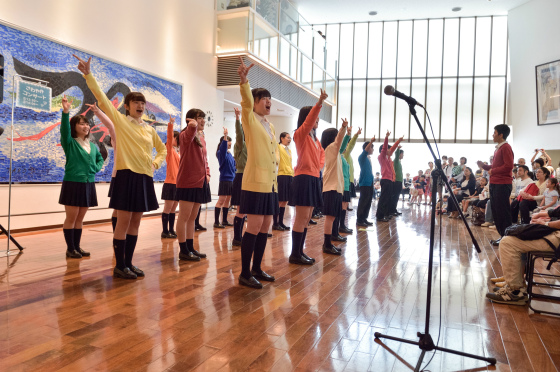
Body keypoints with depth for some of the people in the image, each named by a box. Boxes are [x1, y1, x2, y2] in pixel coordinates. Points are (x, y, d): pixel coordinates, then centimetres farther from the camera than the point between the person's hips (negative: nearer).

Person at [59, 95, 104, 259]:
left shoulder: (93, 146, 11)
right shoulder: (69, 143, -5)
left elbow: (100, 159, 26)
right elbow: (64, 129, -25)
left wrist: (96, 168, 5)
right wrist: (65, 112, -41)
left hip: (88, 184, 5)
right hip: (73, 184, -5)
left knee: (80, 218, 11)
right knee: (71, 218, 0)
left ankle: (77, 247, 19)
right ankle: (70, 249, 8)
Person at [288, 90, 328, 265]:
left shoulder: (315, 138, 17)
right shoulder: (300, 134, -6)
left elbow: (322, 153, 31)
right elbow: (308, 121, -25)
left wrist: (320, 166, 11)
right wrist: (319, 103, -37)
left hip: (314, 179, 9)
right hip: (303, 178, -9)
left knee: (307, 218, 10)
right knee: (301, 218, -7)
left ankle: (300, 251, 19)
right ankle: (295, 255, 1)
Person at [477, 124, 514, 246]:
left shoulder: (505, 147, -10)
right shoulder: (498, 148, 19)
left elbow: (509, 166, -18)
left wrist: (493, 171, -11)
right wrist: (484, 166, 10)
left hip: (502, 184, -10)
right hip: (494, 183, 10)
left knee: (502, 211, -5)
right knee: (496, 211, 12)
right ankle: (502, 236, 21)